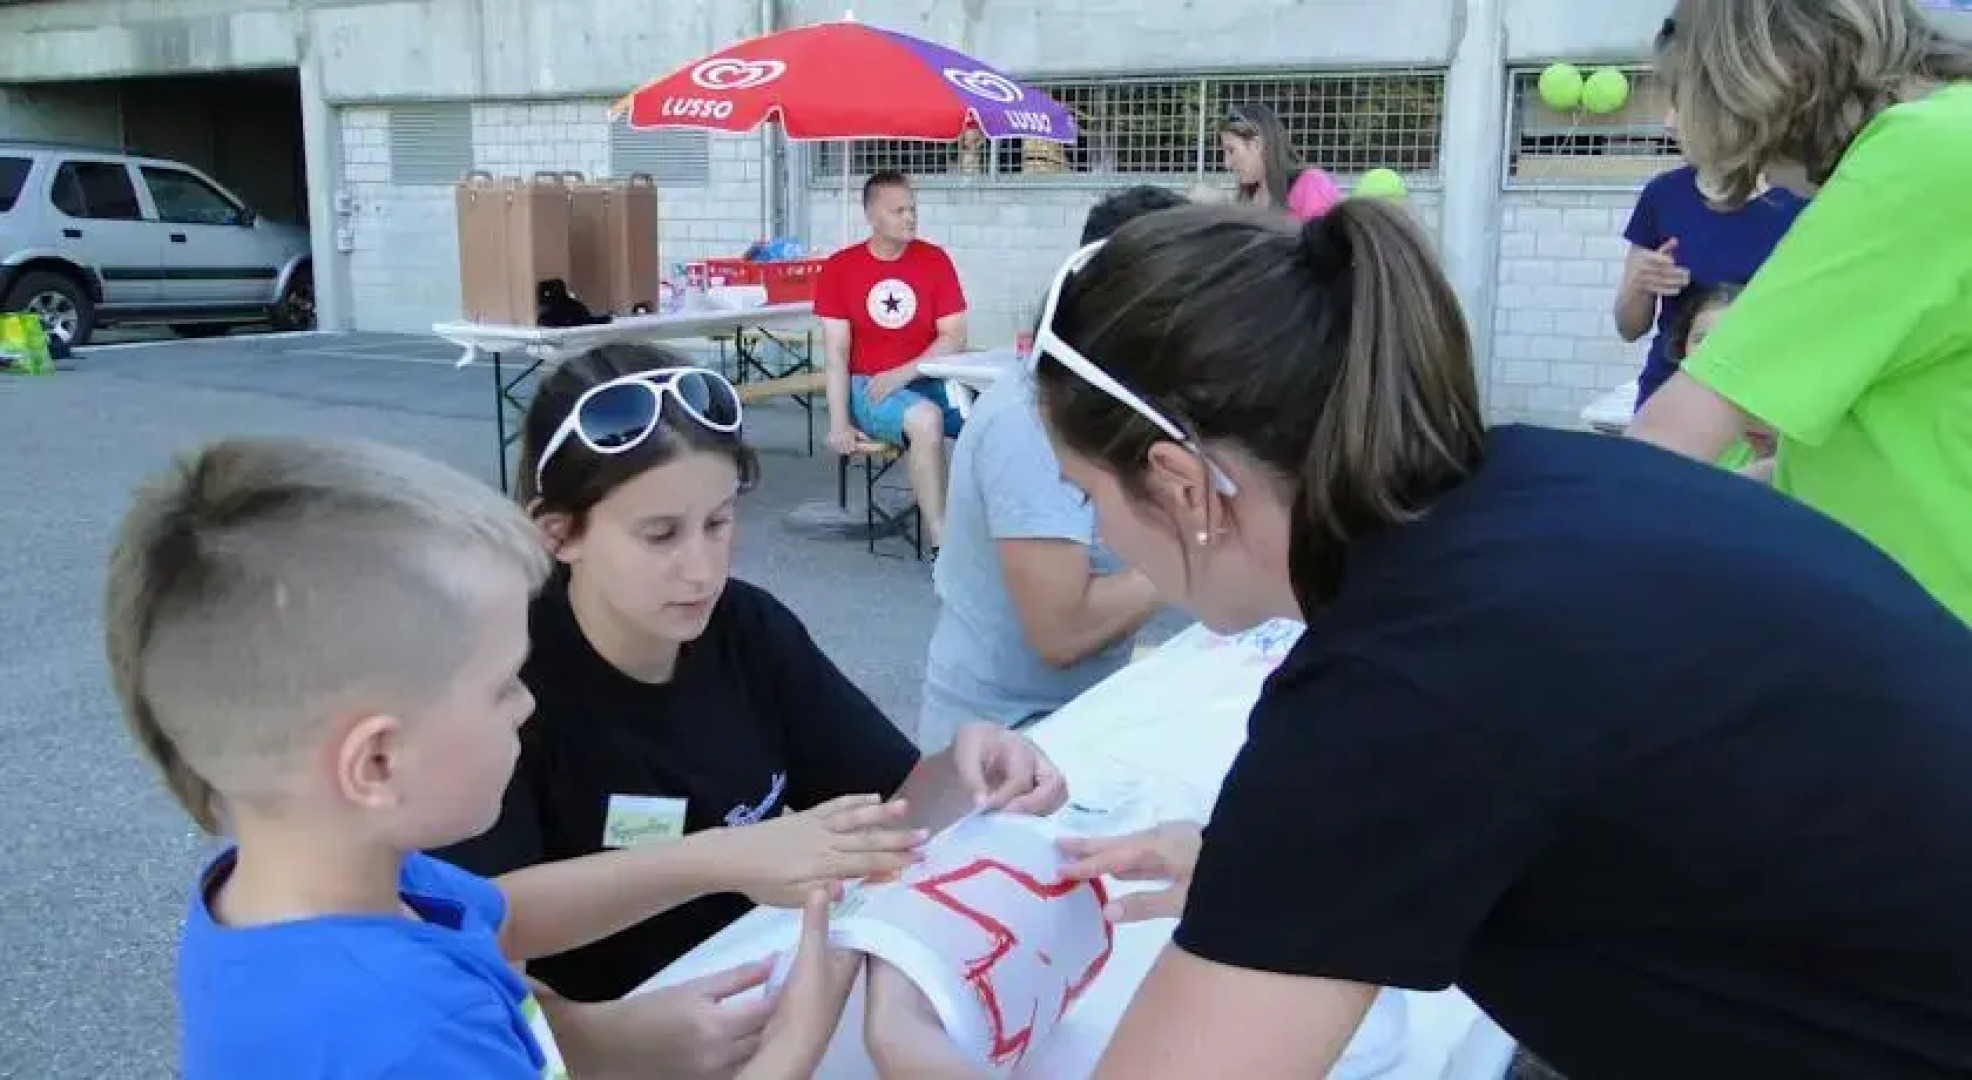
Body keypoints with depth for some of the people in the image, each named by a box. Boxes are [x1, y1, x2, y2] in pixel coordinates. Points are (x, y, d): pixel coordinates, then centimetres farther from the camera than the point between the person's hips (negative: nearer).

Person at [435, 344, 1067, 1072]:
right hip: (608, 1041, -3)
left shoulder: (751, 628, -4)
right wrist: (618, 1035, -41)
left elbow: (893, 812, 2)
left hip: (775, 1010, 3)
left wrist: (963, 768, -18)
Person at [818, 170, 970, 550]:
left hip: (930, 380, 3)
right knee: (926, 418, -34)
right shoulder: (839, 267, -1)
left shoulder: (935, 259, 3)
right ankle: (941, 541, -29)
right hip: (867, 387, -3)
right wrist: (839, 422, -13)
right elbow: (836, 352, -4)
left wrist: (902, 374, -15)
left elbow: (955, 338, -2)